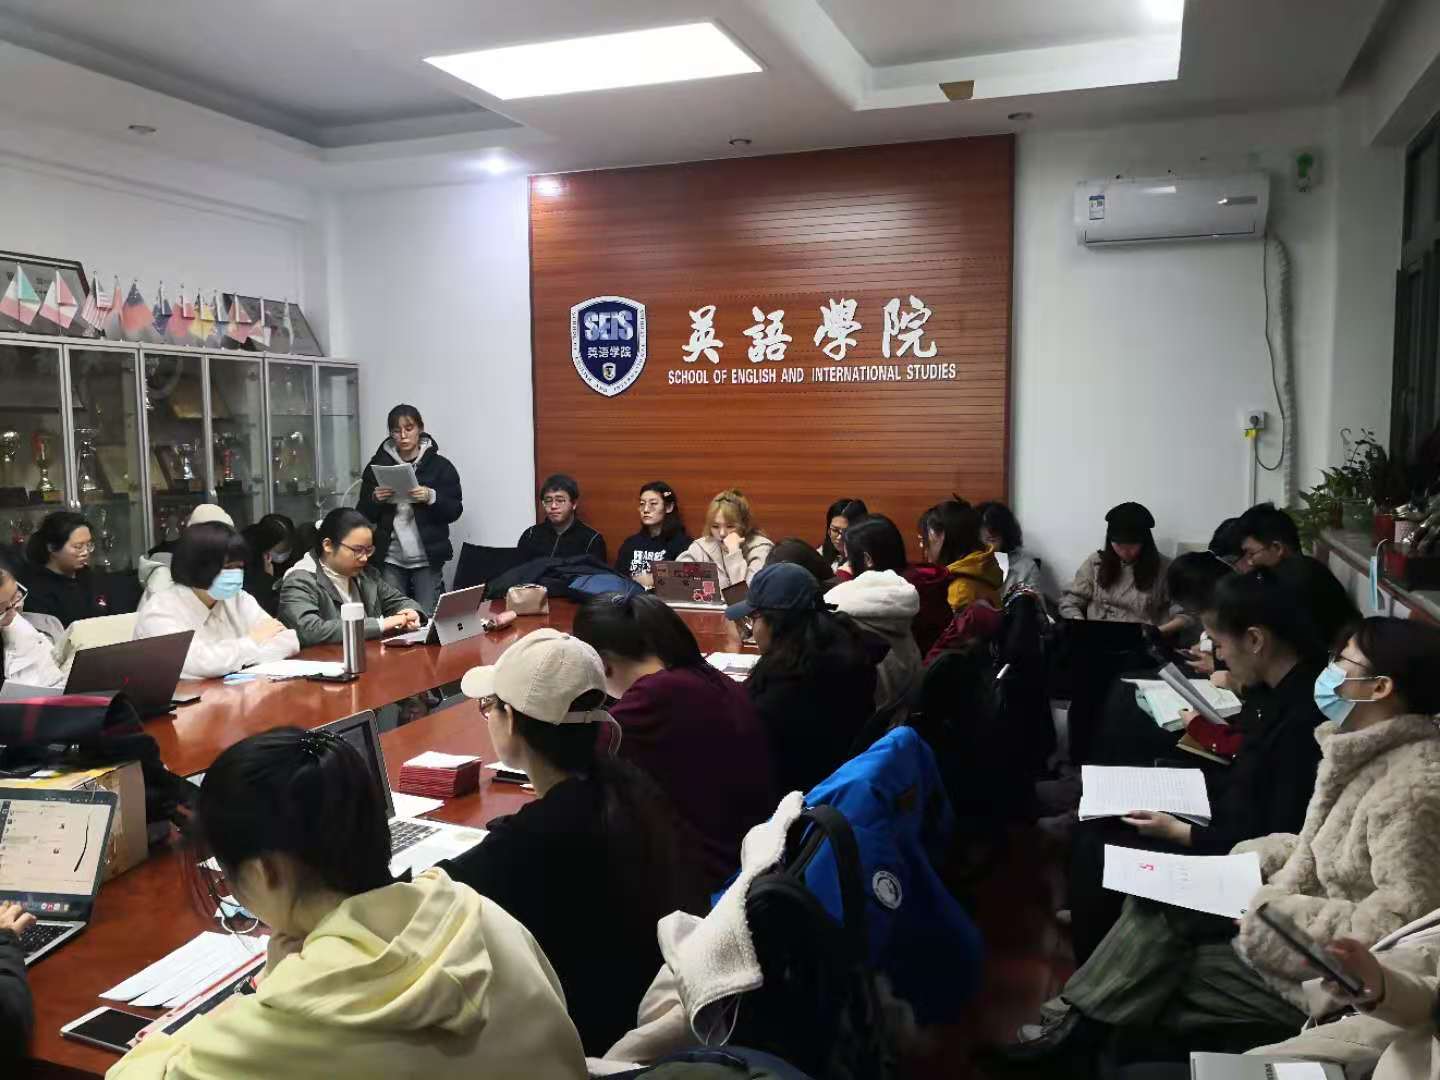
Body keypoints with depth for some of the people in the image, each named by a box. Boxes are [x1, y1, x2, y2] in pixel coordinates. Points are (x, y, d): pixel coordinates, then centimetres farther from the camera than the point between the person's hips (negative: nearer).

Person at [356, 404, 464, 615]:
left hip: (427, 558, -2)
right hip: (389, 558, 2)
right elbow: (363, 516, 10)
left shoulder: (440, 466, 1)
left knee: (428, 617, -6)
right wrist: (375, 499, -10)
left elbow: (455, 511, -2)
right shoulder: (378, 465, 8)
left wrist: (432, 498, -19)